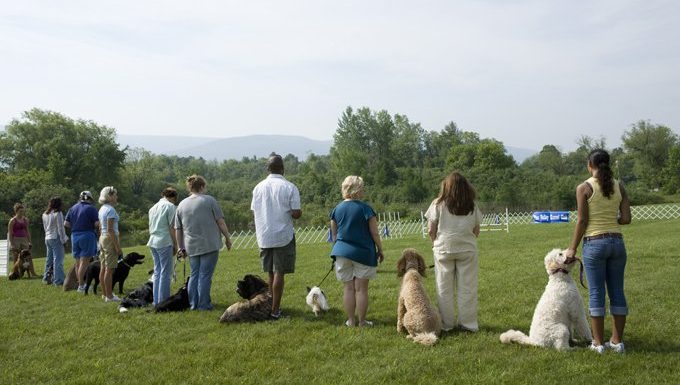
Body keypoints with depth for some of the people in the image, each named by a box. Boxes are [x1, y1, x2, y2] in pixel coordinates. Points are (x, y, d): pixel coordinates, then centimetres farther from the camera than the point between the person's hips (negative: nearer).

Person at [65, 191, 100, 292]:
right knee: (84, 262, -4)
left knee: (78, 262, 12)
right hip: (87, 236, -6)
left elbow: (66, 224, 9)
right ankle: (81, 286, -5)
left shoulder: (73, 208, 11)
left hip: (75, 236, 6)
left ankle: (81, 283, 18)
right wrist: (95, 228, 8)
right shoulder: (91, 209, -6)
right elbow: (97, 224, -13)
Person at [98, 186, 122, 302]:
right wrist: (117, 246, -18)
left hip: (102, 237, 10)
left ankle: (105, 293, 20)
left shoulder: (102, 209, 13)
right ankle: (109, 296, -3)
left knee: (103, 268, 12)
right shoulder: (110, 210, -15)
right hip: (110, 238, -10)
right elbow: (110, 229, -20)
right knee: (109, 269, -6)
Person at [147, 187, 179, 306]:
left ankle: (156, 300, 16)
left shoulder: (153, 208, 18)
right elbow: (172, 228, -10)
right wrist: (175, 244, -5)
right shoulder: (170, 206, -6)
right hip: (165, 243, -8)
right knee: (166, 273, -3)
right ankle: (163, 301, -2)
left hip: (153, 242, 8)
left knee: (157, 272, 13)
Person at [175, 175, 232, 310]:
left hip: (191, 247, 4)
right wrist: (227, 238, 4)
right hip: (209, 244, -4)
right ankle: (203, 305, 1)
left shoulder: (181, 205, 10)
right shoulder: (209, 200, -2)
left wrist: (181, 247, 18)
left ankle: (193, 304, 16)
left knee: (194, 275, 14)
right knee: (205, 275, -1)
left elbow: (177, 229, 12)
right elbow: (220, 221, -5)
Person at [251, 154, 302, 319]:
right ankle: (275, 310, 3)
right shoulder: (289, 187, -11)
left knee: (271, 273, 16)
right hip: (283, 236, -4)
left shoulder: (259, 187, 1)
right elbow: (296, 213, -14)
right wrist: (299, 212, 8)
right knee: (279, 273, 2)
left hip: (264, 236, 4)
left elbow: (254, 212, 6)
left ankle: (272, 305, 24)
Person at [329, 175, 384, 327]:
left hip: (342, 252, 4)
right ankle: (362, 321, 11)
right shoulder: (365, 208, -10)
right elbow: (375, 233, -7)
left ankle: (351, 320, 15)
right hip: (363, 252, -3)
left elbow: (334, 235, 10)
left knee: (348, 288, 9)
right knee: (361, 289, 4)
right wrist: (380, 250, 5)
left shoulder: (336, 209, 3)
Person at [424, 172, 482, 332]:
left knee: (445, 289, 8)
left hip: (444, 249, -1)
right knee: (467, 288, 7)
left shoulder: (438, 204, -4)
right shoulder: (472, 207, 4)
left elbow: (431, 230, -4)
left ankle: (447, 324, 13)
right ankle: (468, 323, 11)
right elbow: (476, 231, 6)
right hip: (467, 250, 1)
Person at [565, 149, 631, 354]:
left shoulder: (584, 188, -6)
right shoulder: (619, 186, 5)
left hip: (594, 243, -4)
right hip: (617, 242, 4)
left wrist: (572, 248, -1)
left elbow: (582, 221, -8)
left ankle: (598, 342, 6)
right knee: (617, 291, 10)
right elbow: (626, 218, 1)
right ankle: (617, 341, 15)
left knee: (596, 293, 2)